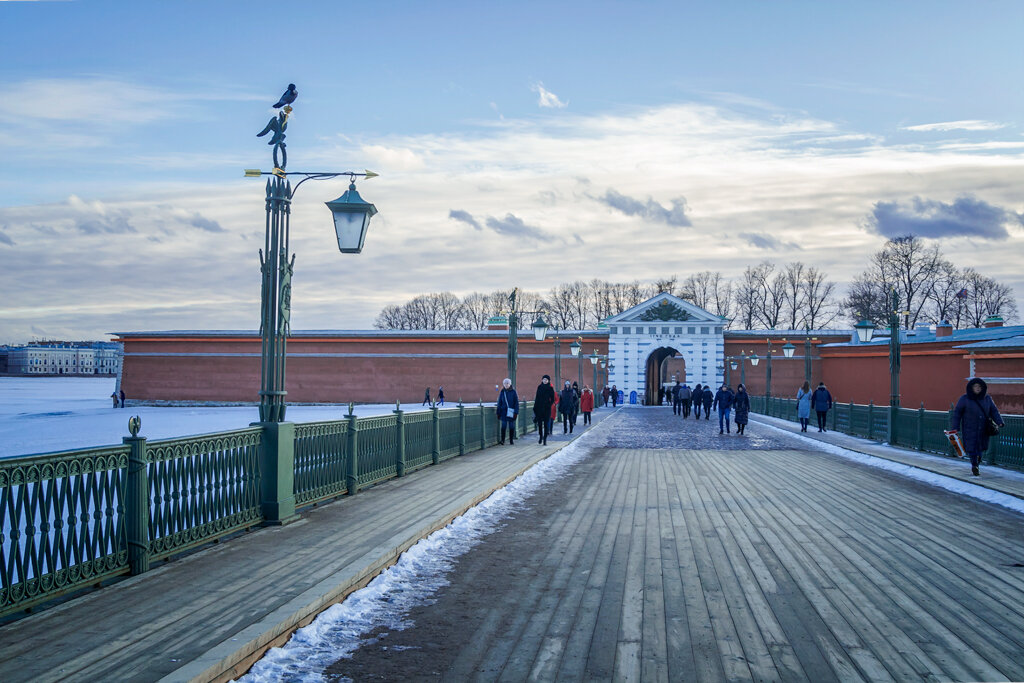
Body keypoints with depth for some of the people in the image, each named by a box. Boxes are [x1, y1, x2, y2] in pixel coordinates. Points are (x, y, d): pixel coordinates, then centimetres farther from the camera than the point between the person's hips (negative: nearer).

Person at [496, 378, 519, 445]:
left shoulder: (513, 392, -1)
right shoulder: (502, 392, 4)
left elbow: (516, 403, -2)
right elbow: (499, 403, 8)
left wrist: (516, 412, -8)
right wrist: (499, 413, 5)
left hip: (511, 412, -1)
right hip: (504, 412, 1)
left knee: (511, 427, 5)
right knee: (503, 426, -6)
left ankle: (511, 441, 12)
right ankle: (502, 440, -7)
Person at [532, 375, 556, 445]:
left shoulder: (550, 388, -1)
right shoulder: (539, 387, 7)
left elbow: (552, 399, 2)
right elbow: (537, 397, 9)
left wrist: (549, 404, -11)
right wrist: (535, 407, 6)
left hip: (547, 408, -2)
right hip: (539, 408, 2)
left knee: (546, 424, -3)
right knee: (539, 423, 5)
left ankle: (545, 439, -1)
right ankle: (540, 436, 27)